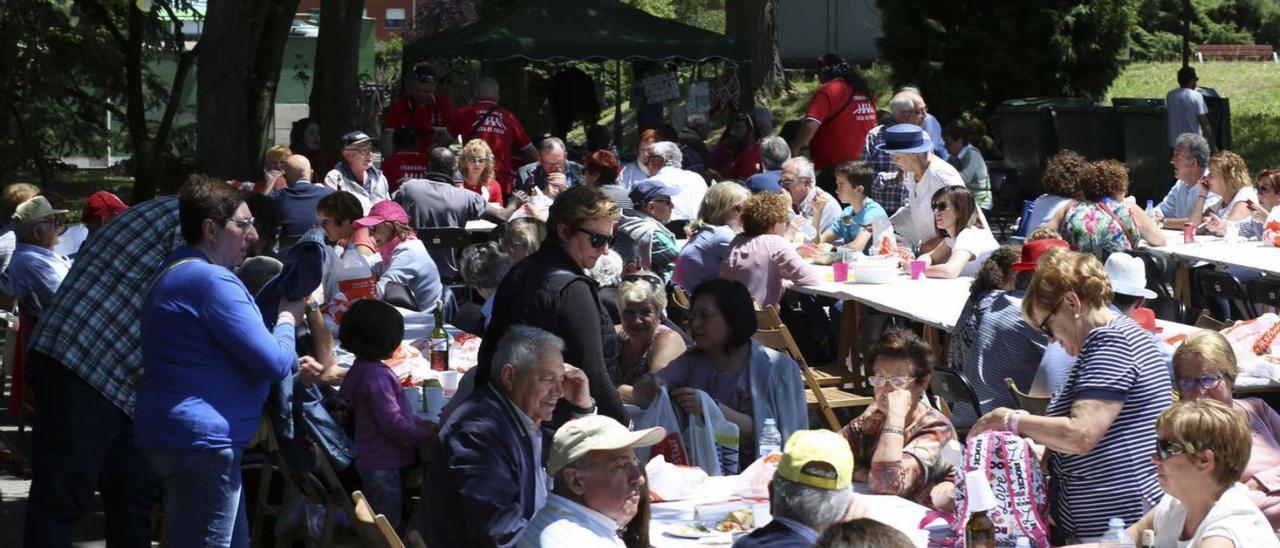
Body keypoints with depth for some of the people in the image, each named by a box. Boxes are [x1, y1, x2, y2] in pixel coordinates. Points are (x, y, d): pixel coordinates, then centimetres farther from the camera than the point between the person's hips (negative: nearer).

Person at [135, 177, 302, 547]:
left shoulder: (179, 273, 17)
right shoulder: (212, 281, -18)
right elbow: (274, 363, -18)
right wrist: (287, 319, 1)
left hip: (180, 434, 11)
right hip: (199, 439, -11)